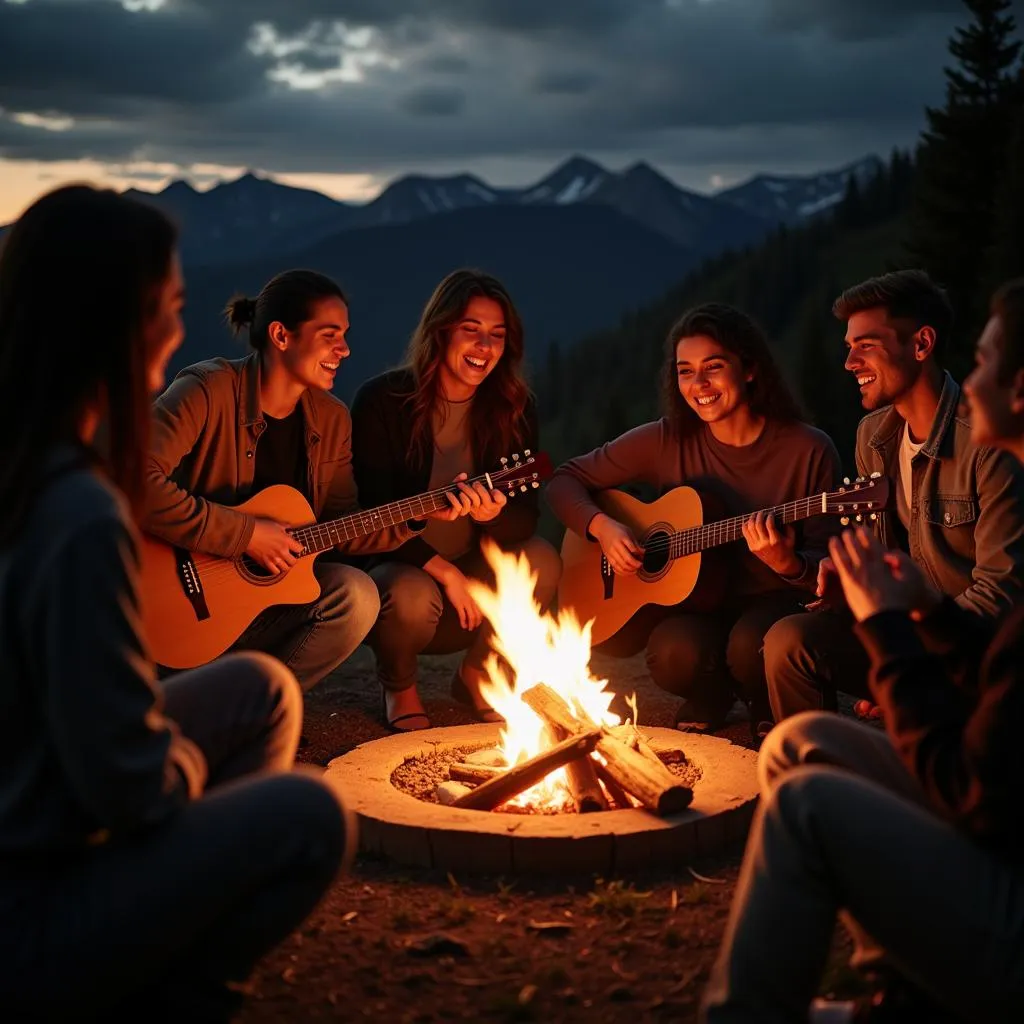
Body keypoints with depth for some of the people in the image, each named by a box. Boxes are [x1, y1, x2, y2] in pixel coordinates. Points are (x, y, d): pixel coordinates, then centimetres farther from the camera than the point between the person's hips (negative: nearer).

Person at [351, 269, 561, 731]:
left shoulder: (514, 408, -3)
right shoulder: (383, 400, -14)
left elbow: (528, 517, -8)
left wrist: (493, 515, -33)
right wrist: (443, 570, -25)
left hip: (471, 576, 3)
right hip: (396, 567, -3)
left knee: (542, 560, -25)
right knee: (412, 596, -37)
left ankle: (477, 677, 3)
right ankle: (399, 686, 2)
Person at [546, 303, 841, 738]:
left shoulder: (809, 450, -10)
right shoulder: (667, 441, -4)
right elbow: (565, 481, 3)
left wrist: (786, 563, -29)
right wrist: (602, 526, -16)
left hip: (774, 602, -1)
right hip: (692, 600, 2)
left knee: (750, 647, -35)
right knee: (674, 652, -32)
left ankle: (768, 706, 4)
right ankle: (711, 695, 8)